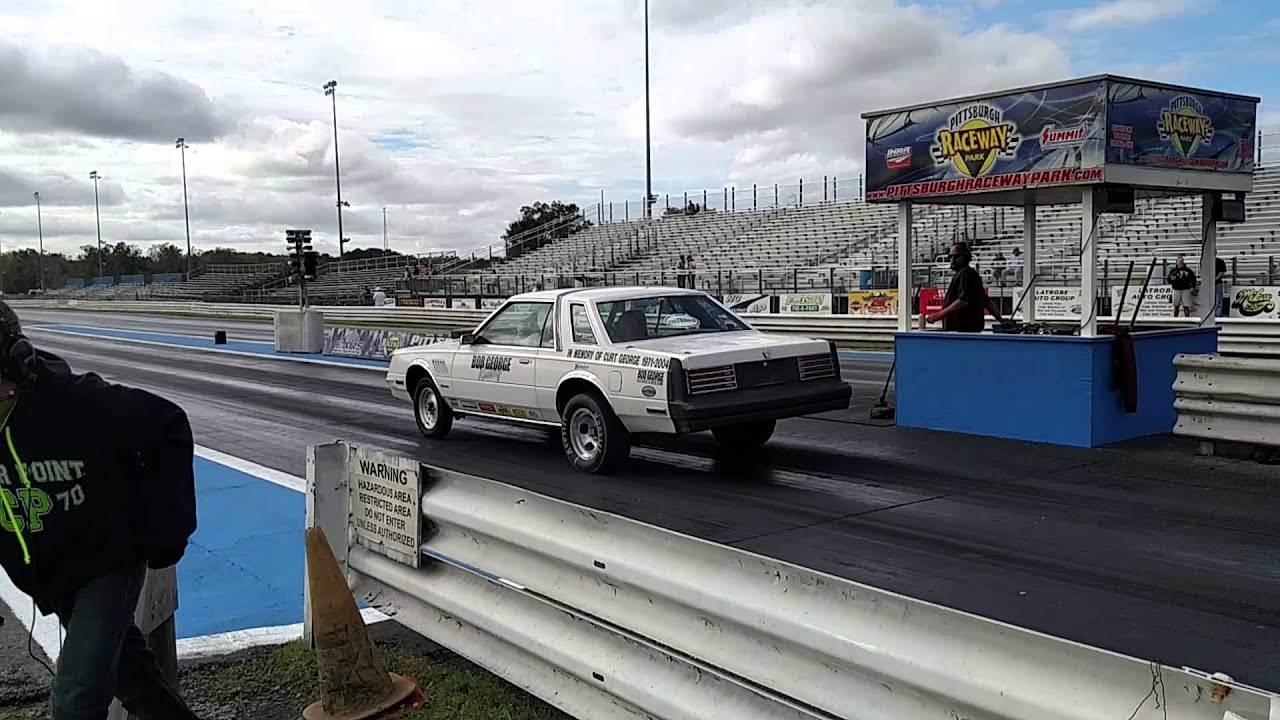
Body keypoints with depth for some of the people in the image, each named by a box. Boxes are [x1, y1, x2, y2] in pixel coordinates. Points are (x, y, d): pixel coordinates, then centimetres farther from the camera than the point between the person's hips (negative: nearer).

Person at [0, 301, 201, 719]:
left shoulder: (77, 399, -26)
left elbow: (169, 427, -14)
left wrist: (164, 528, -12)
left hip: (109, 561, -5)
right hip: (50, 580, 5)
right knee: (129, 671, 20)